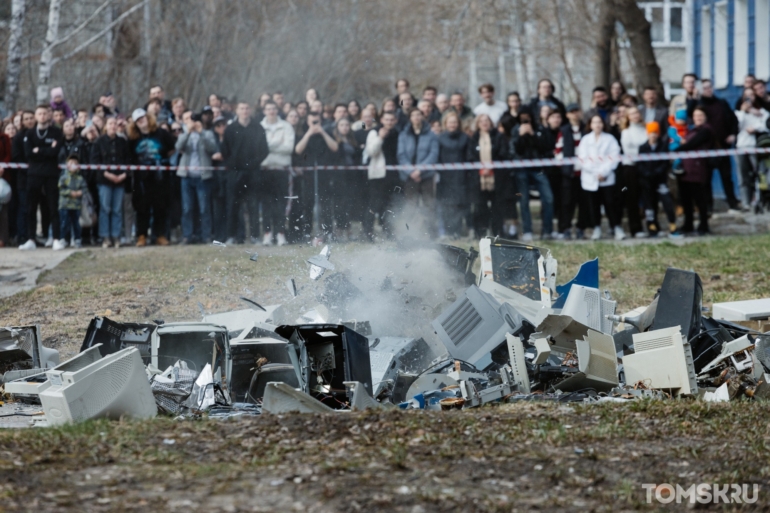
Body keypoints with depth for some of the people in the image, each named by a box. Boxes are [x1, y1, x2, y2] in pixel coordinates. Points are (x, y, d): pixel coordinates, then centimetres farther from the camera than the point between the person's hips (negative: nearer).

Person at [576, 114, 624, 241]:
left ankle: (617, 228, -2)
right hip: (590, 178, 2)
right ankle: (597, 229, 13)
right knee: (594, 205, 3)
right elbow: (583, 159, 1)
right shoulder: (585, 140, 10)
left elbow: (613, 158, -2)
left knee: (610, 203, -7)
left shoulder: (610, 139, 6)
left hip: (607, 178, -2)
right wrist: (595, 173, -9)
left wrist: (603, 172, -13)